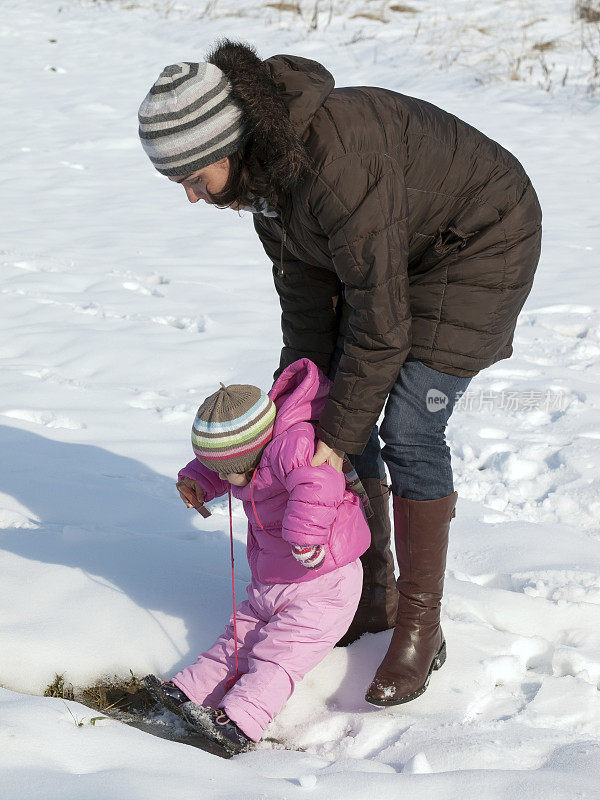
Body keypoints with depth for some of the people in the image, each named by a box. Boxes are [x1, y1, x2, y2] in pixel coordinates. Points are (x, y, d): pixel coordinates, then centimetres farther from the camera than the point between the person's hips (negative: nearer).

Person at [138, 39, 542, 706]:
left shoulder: (336, 163, -37)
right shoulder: (258, 163, -10)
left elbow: (380, 319, -32)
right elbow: (305, 287, 0)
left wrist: (341, 431, -23)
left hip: (482, 244, -9)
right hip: (402, 249, 9)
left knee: (409, 431, -15)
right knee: (341, 413, 4)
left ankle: (420, 627, -1)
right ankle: (373, 592, 19)